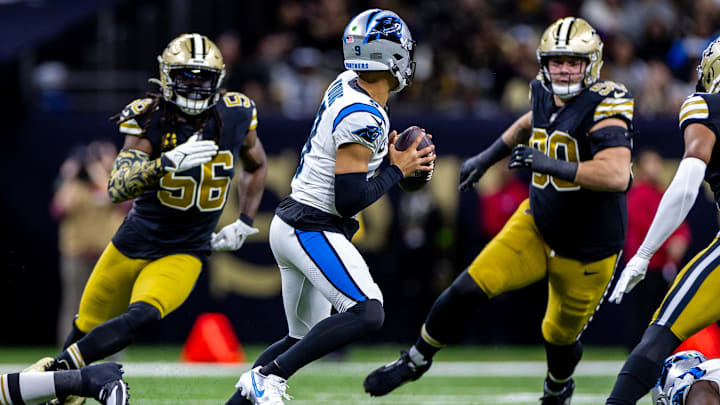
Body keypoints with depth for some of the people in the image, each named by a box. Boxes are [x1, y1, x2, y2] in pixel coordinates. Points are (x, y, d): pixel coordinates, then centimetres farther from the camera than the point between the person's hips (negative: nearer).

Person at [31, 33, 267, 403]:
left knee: (141, 317, -28)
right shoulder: (150, 120, -14)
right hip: (134, 243, 0)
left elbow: (256, 166, 17)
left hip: (184, 254, 0)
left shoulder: (236, 117, -6)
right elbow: (118, 188, -27)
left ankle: (59, 371, -21)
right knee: (88, 327, 13)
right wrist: (168, 163, -41)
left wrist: (244, 224, 10)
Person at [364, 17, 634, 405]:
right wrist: (486, 158, 24)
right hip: (537, 225, 5)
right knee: (469, 289, -9)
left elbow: (617, 176, -38)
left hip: (586, 252, -5)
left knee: (560, 336, 15)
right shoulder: (545, 93, -3)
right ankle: (416, 359, 13)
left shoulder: (602, 106, -24)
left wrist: (549, 164, -41)